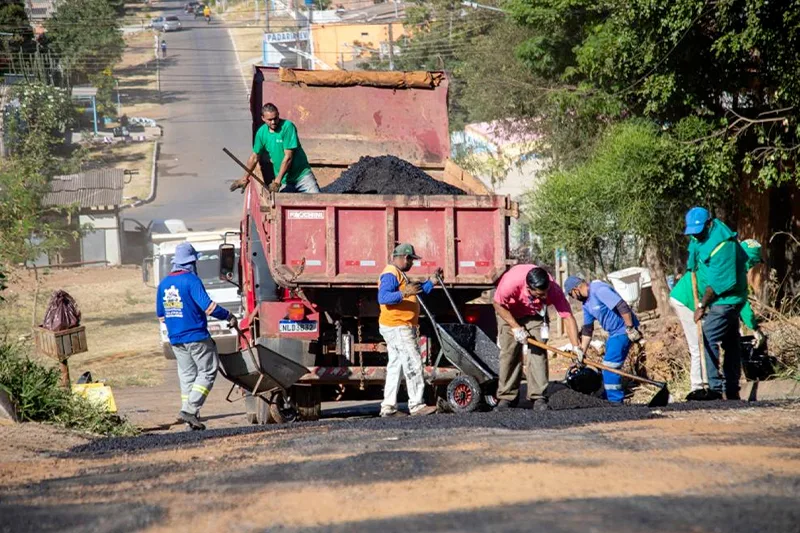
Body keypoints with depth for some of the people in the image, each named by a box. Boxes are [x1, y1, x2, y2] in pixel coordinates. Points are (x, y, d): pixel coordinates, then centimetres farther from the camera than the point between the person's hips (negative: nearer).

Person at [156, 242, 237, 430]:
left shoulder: (164, 284, 9)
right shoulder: (191, 280, -13)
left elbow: (160, 314, 16)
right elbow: (207, 306, -19)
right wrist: (228, 316, -6)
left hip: (176, 339, 7)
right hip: (197, 337, -7)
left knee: (187, 375, 13)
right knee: (207, 372, 0)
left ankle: (189, 412, 9)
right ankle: (190, 409, -12)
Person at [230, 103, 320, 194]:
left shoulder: (287, 127, -15)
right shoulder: (261, 132, 1)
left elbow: (288, 157, -18)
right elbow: (254, 156, 16)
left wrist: (277, 181, -18)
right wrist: (245, 178, 20)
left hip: (301, 175, -4)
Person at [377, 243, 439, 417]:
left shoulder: (400, 274, 20)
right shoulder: (390, 274, -14)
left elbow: (419, 291, 28)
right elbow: (383, 297, -27)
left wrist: (433, 280, 22)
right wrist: (404, 293, -38)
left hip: (399, 328, 11)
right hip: (397, 328, -11)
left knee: (395, 366, 10)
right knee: (413, 365, -10)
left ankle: (388, 407, 10)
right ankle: (416, 406, -10)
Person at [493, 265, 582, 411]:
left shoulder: (553, 289, -36)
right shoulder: (511, 281, -42)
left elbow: (568, 317, -30)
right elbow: (498, 304, -22)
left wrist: (576, 347, -37)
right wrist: (516, 327, -28)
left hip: (535, 314, 1)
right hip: (509, 312, -1)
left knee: (538, 352, -12)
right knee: (508, 353, -7)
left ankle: (538, 397, -10)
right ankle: (506, 397, 1)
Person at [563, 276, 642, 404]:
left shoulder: (599, 290, -20)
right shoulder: (586, 303, 11)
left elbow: (623, 307, -27)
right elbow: (587, 329, 17)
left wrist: (630, 329, -25)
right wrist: (582, 352, 14)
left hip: (624, 330, -10)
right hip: (614, 332, 10)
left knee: (610, 365, -12)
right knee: (608, 367, 15)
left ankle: (615, 400, -6)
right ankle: (610, 399, 23)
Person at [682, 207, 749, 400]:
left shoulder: (721, 244, -23)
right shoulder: (699, 238, 8)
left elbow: (717, 282, -23)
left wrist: (702, 305, -18)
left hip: (724, 300, -10)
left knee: (709, 339, -17)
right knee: (731, 343, 12)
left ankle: (715, 388, -22)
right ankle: (732, 391, 16)